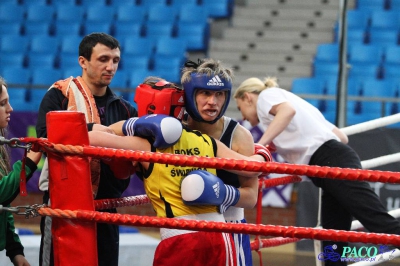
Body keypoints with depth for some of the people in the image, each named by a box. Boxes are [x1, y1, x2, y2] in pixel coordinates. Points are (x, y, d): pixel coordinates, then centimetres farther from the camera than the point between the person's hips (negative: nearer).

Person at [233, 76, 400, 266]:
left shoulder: (266, 95, 11)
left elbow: (287, 110, -17)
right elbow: (342, 136, 31)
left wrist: (260, 145, -19)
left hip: (332, 163, -9)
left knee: (379, 222, -21)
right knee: (333, 245, 5)